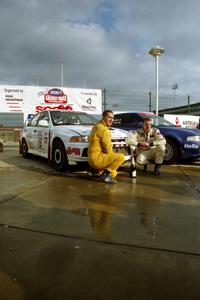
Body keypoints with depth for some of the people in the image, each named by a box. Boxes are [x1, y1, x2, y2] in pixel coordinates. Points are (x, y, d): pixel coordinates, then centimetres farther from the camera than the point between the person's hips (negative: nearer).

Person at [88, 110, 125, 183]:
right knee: (121, 157, -20)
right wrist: (112, 156, 3)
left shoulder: (97, 126, 18)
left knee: (114, 173, 26)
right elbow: (107, 147, -18)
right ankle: (105, 173, -13)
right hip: (97, 157, -11)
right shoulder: (104, 129, -15)